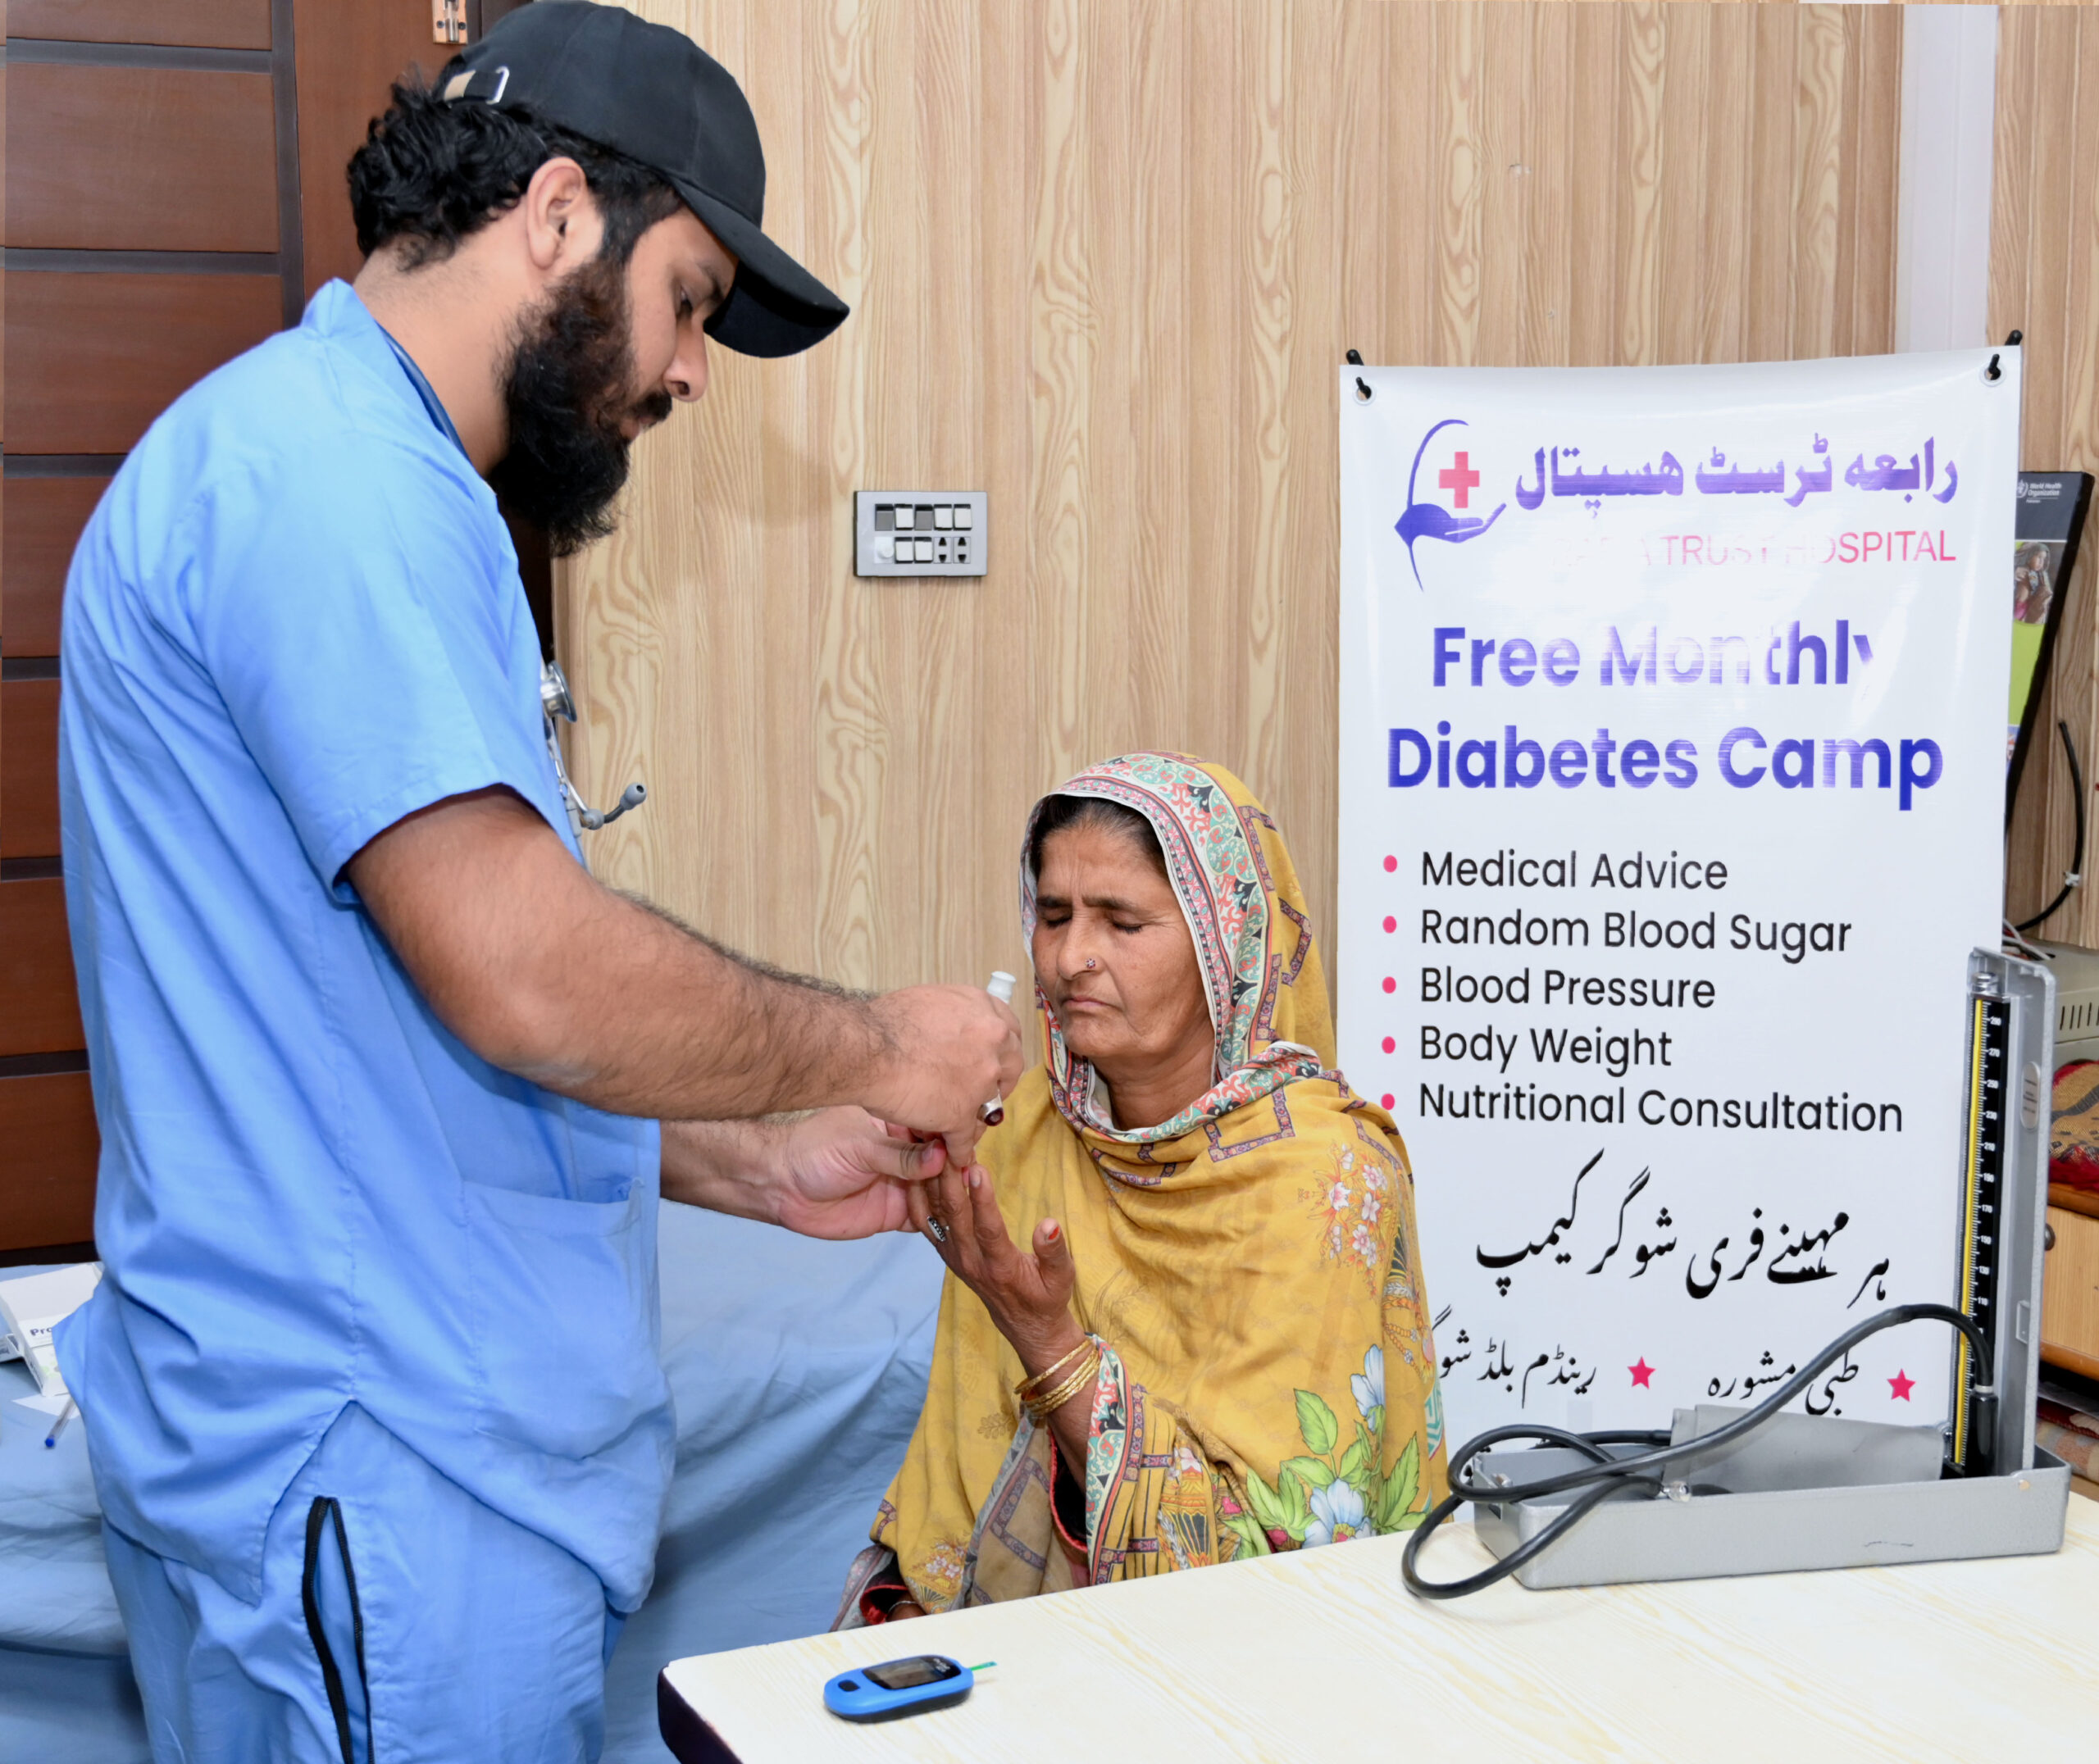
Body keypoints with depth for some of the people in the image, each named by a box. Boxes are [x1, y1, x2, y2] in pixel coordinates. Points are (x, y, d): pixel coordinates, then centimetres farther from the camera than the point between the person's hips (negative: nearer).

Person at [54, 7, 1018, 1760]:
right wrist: (871, 1045, -8)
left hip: (409, 1435, 10)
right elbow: (523, 976, -25)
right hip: (377, 1479, -10)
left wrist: (754, 1166, 12)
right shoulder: (327, 460, -16)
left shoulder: (348, 467, 17)